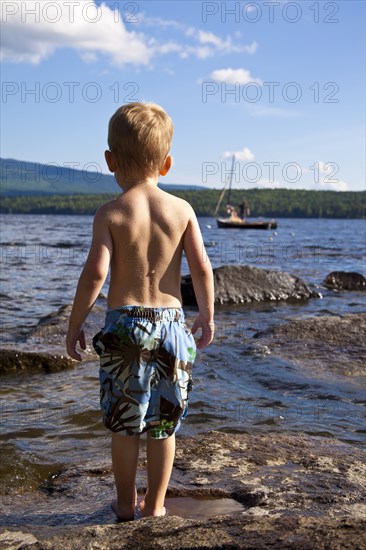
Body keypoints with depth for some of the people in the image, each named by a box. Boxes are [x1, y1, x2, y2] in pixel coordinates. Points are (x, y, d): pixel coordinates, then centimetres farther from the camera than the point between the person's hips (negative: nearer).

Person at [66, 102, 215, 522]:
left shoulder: (110, 213, -6)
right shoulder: (182, 209, 0)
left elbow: (95, 272, -15)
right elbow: (202, 268, -3)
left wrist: (75, 323, -4)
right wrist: (206, 316, 10)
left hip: (124, 322, -2)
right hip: (171, 321, 2)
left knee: (124, 421, 13)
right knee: (164, 423, 14)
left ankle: (126, 503, 24)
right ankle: (155, 504, 24)